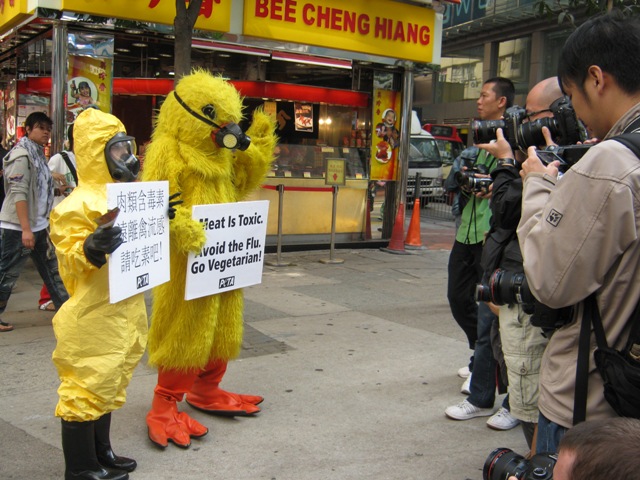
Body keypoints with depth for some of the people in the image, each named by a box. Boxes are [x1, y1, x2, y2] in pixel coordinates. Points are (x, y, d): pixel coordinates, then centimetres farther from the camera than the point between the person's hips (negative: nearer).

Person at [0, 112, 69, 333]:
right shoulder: (21, 155, -14)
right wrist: (26, 229, -25)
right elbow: (18, 194, -21)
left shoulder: (38, 154, 13)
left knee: (52, 270, 12)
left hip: (38, 226, 9)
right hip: (19, 228, -9)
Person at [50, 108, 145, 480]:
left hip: (126, 310, 10)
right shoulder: (79, 204, -17)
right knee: (86, 386, 0)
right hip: (92, 316, -9)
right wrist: (91, 249, -39)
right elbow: (70, 259, -20)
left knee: (109, 384, 19)